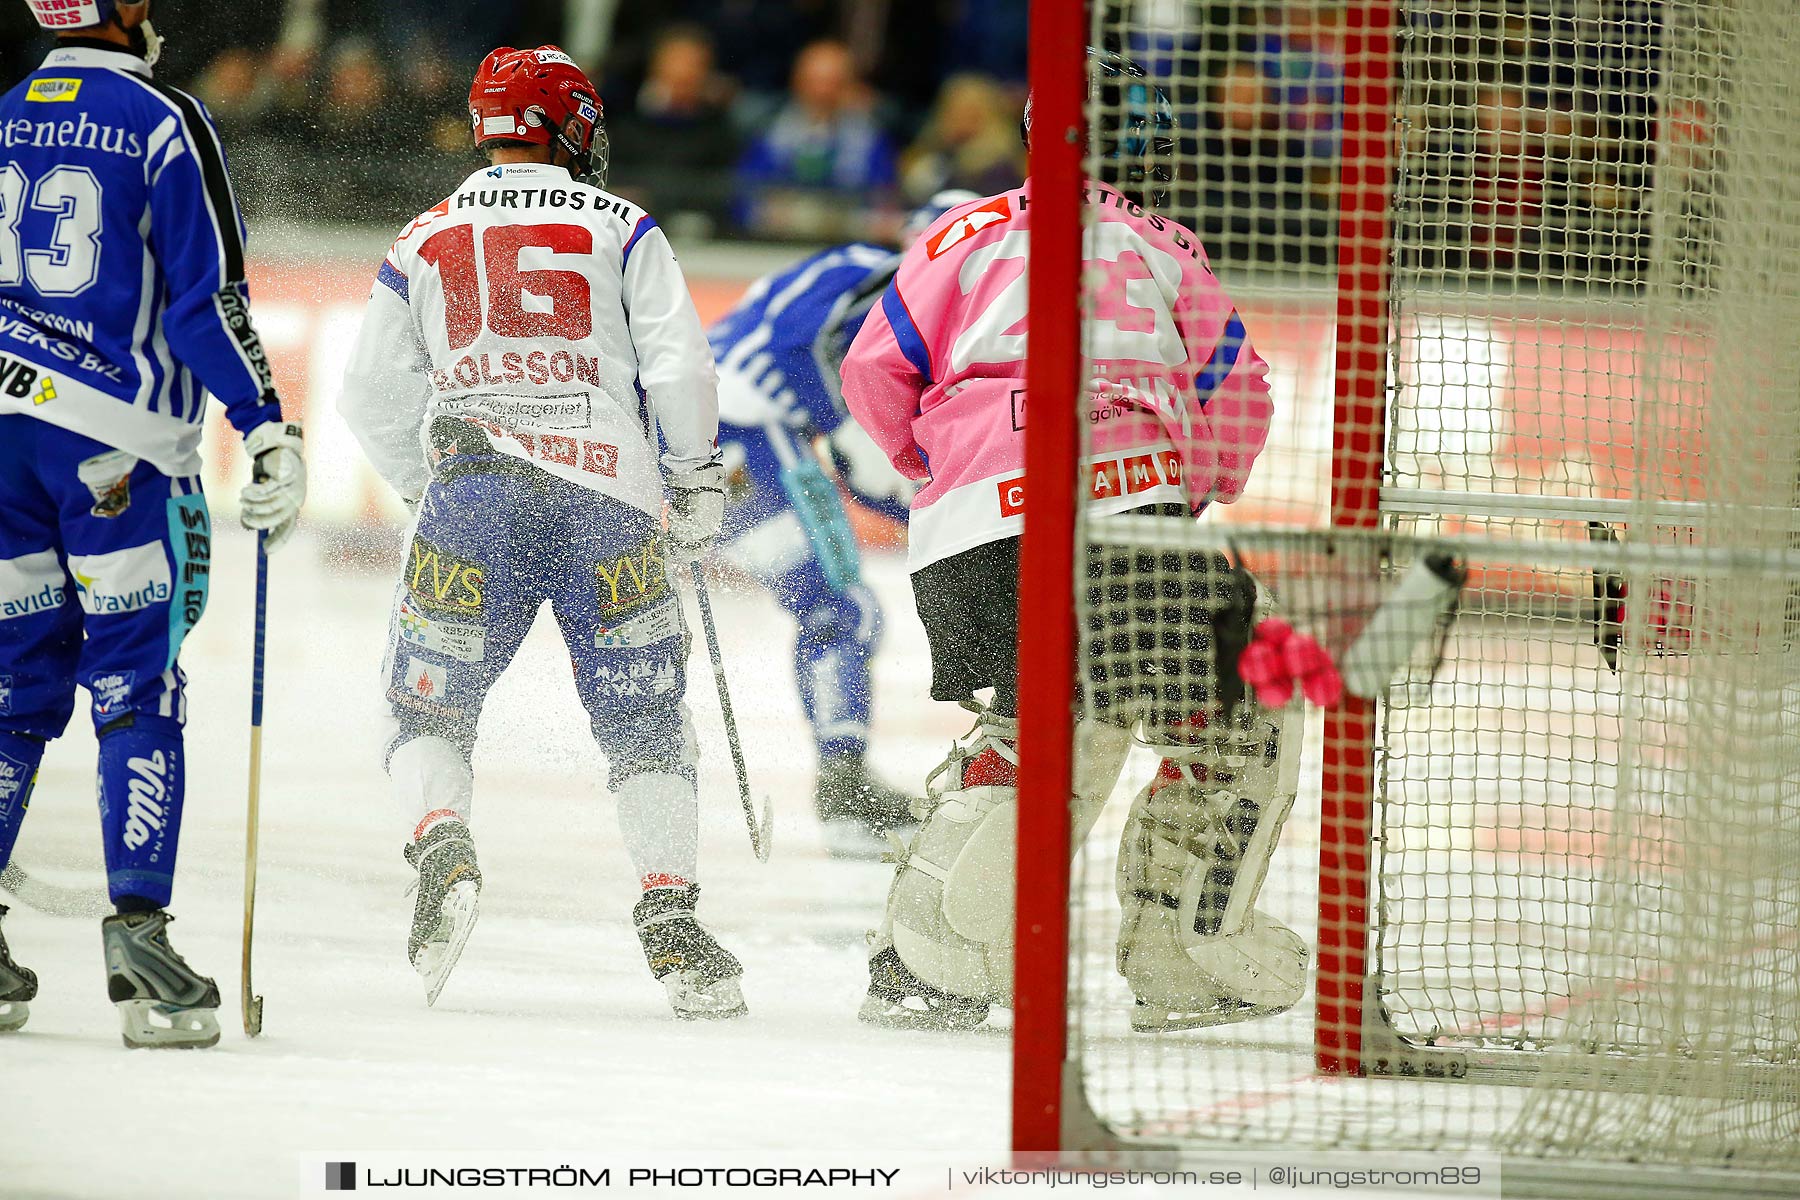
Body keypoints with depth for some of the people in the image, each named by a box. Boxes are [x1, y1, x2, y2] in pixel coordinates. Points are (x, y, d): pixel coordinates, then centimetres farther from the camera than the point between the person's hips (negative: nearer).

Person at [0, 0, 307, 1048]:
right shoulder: (167, 126, -6)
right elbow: (207, 302, -11)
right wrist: (270, 432, -8)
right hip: (115, 448, -5)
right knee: (137, 692, -2)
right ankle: (137, 933, -9)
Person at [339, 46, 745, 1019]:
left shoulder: (425, 243, 13)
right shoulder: (619, 228, 6)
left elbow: (373, 399, 13)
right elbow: (677, 362, -2)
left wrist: (430, 490, 27)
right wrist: (696, 475, 10)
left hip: (472, 500, 1)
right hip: (608, 499, -1)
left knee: (430, 708, 10)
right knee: (646, 724, 9)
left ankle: (441, 838, -19)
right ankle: (670, 920, -1)